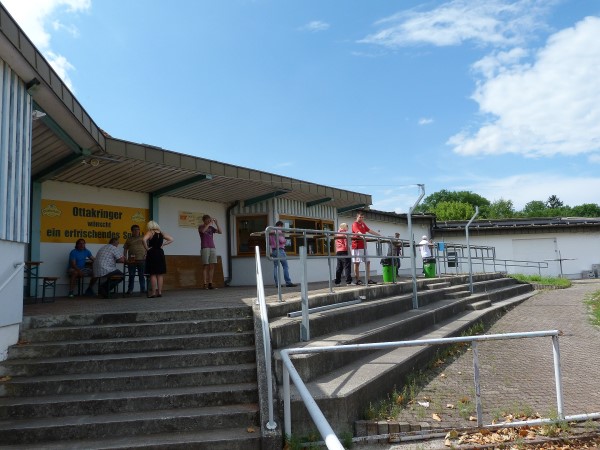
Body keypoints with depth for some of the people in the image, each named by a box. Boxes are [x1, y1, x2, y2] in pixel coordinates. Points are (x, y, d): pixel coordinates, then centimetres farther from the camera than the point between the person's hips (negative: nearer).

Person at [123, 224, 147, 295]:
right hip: (131, 260, 1)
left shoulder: (142, 238, 10)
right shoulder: (129, 239, 13)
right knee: (131, 276, 5)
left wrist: (146, 255, -7)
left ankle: (143, 289, 9)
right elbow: (125, 249, 12)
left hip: (141, 260, -1)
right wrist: (125, 257, 0)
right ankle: (129, 290, 11)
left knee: (142, 275, 4)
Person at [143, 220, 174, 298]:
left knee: (153, 274, -1)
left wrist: (146, 248, -13)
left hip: (152, 253, -5)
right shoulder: (161, 233, 8)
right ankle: (159, 292, 10)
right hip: (160, 253, 5)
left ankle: (153, 293, 0)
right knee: (160, 274, 9)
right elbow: (171, 239, 12)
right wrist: (163, 244, 8)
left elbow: (144, 239, -25)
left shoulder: (150, 232, -7)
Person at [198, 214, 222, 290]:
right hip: (205, 248, -4)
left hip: (212, 248, 4)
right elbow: (203, 231, -18)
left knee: (212, 267, -1)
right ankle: (205, 284, -8)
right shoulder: (200, 227, 5)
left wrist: (216, 223, -2)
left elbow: (220, 232, 6)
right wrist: (209, 223, -15)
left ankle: (210, 283, 1)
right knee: (206, 266, -9)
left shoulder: (211, 227, 17)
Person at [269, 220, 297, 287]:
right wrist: (284, 239, 4)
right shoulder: (279, 231, -8)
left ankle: (277, 283, 1)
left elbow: (269, 242, 19)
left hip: (273, 250, 8)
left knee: (275, 267, 5)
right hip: (280, 250, -8)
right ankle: (288, 282, -10)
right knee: (285, 266, -6)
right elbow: (281, 240, -16)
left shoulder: (270, 232, 15)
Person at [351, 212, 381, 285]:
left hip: (363, 246, 8)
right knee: (357, 263, -4)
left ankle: (368, 280, 10)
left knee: (367, 262, 7)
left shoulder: (363, 224, 17)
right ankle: (358, 280, 0)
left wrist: (380, 235, 21)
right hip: (357, 246, -8)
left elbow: (370, 231, 23)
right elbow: (358, 232, -26)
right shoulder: (355, 224, -8)